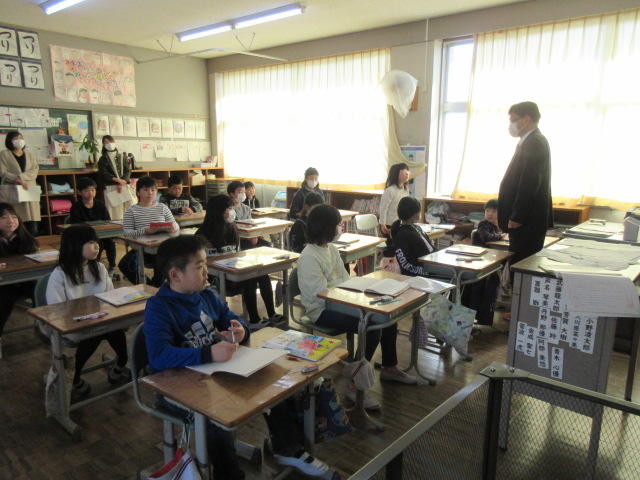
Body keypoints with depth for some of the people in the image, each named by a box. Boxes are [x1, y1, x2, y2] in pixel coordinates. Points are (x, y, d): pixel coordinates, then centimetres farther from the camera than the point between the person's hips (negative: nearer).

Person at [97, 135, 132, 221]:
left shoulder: (122, 158, 15)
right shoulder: (103, 159, 9)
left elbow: (128, 171, 4)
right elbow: (104, 174, -2)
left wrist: (121, 184, -10)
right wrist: (118, 180, -14)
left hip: (124, 186, 2)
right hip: (110, 187, -2)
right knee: (114, 212, -8)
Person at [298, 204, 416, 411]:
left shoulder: (331, 249, 7)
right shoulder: (309, 258, -20)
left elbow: (345, 279, 11)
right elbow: (323, 294, -23)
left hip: (338, 301, 9)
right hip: (322, 311, -9)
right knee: (372, 327, -24)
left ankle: (389, 368, 21)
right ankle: (355, 386, -11)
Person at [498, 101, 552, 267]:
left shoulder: (534, 143, -14)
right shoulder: (534, 141, 19)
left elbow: (529, 184, -21)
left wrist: (516, 218, -20)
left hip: (526, 221, -10)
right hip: (527, 220, 10)